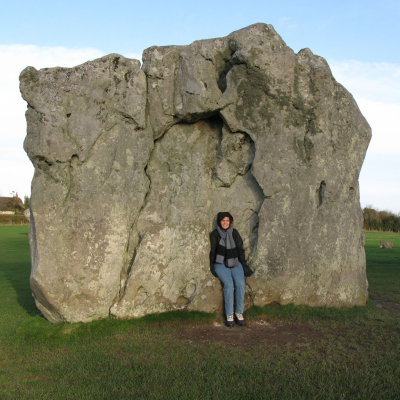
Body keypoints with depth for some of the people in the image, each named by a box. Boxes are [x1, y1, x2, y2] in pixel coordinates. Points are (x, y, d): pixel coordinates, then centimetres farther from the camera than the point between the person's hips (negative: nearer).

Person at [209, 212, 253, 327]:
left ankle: (239, 313, -13)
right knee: (228, 284, -29)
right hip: (221, 264, -2)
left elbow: (240, 250, 10)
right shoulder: (214, 234, 1)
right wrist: (212, 267, -5)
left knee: (240, 284, -25)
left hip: (235, 263, 2)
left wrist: (244, 265, 5)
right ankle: (229, 315, -21)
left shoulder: (234, 233, 7)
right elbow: (212, 252, 3)